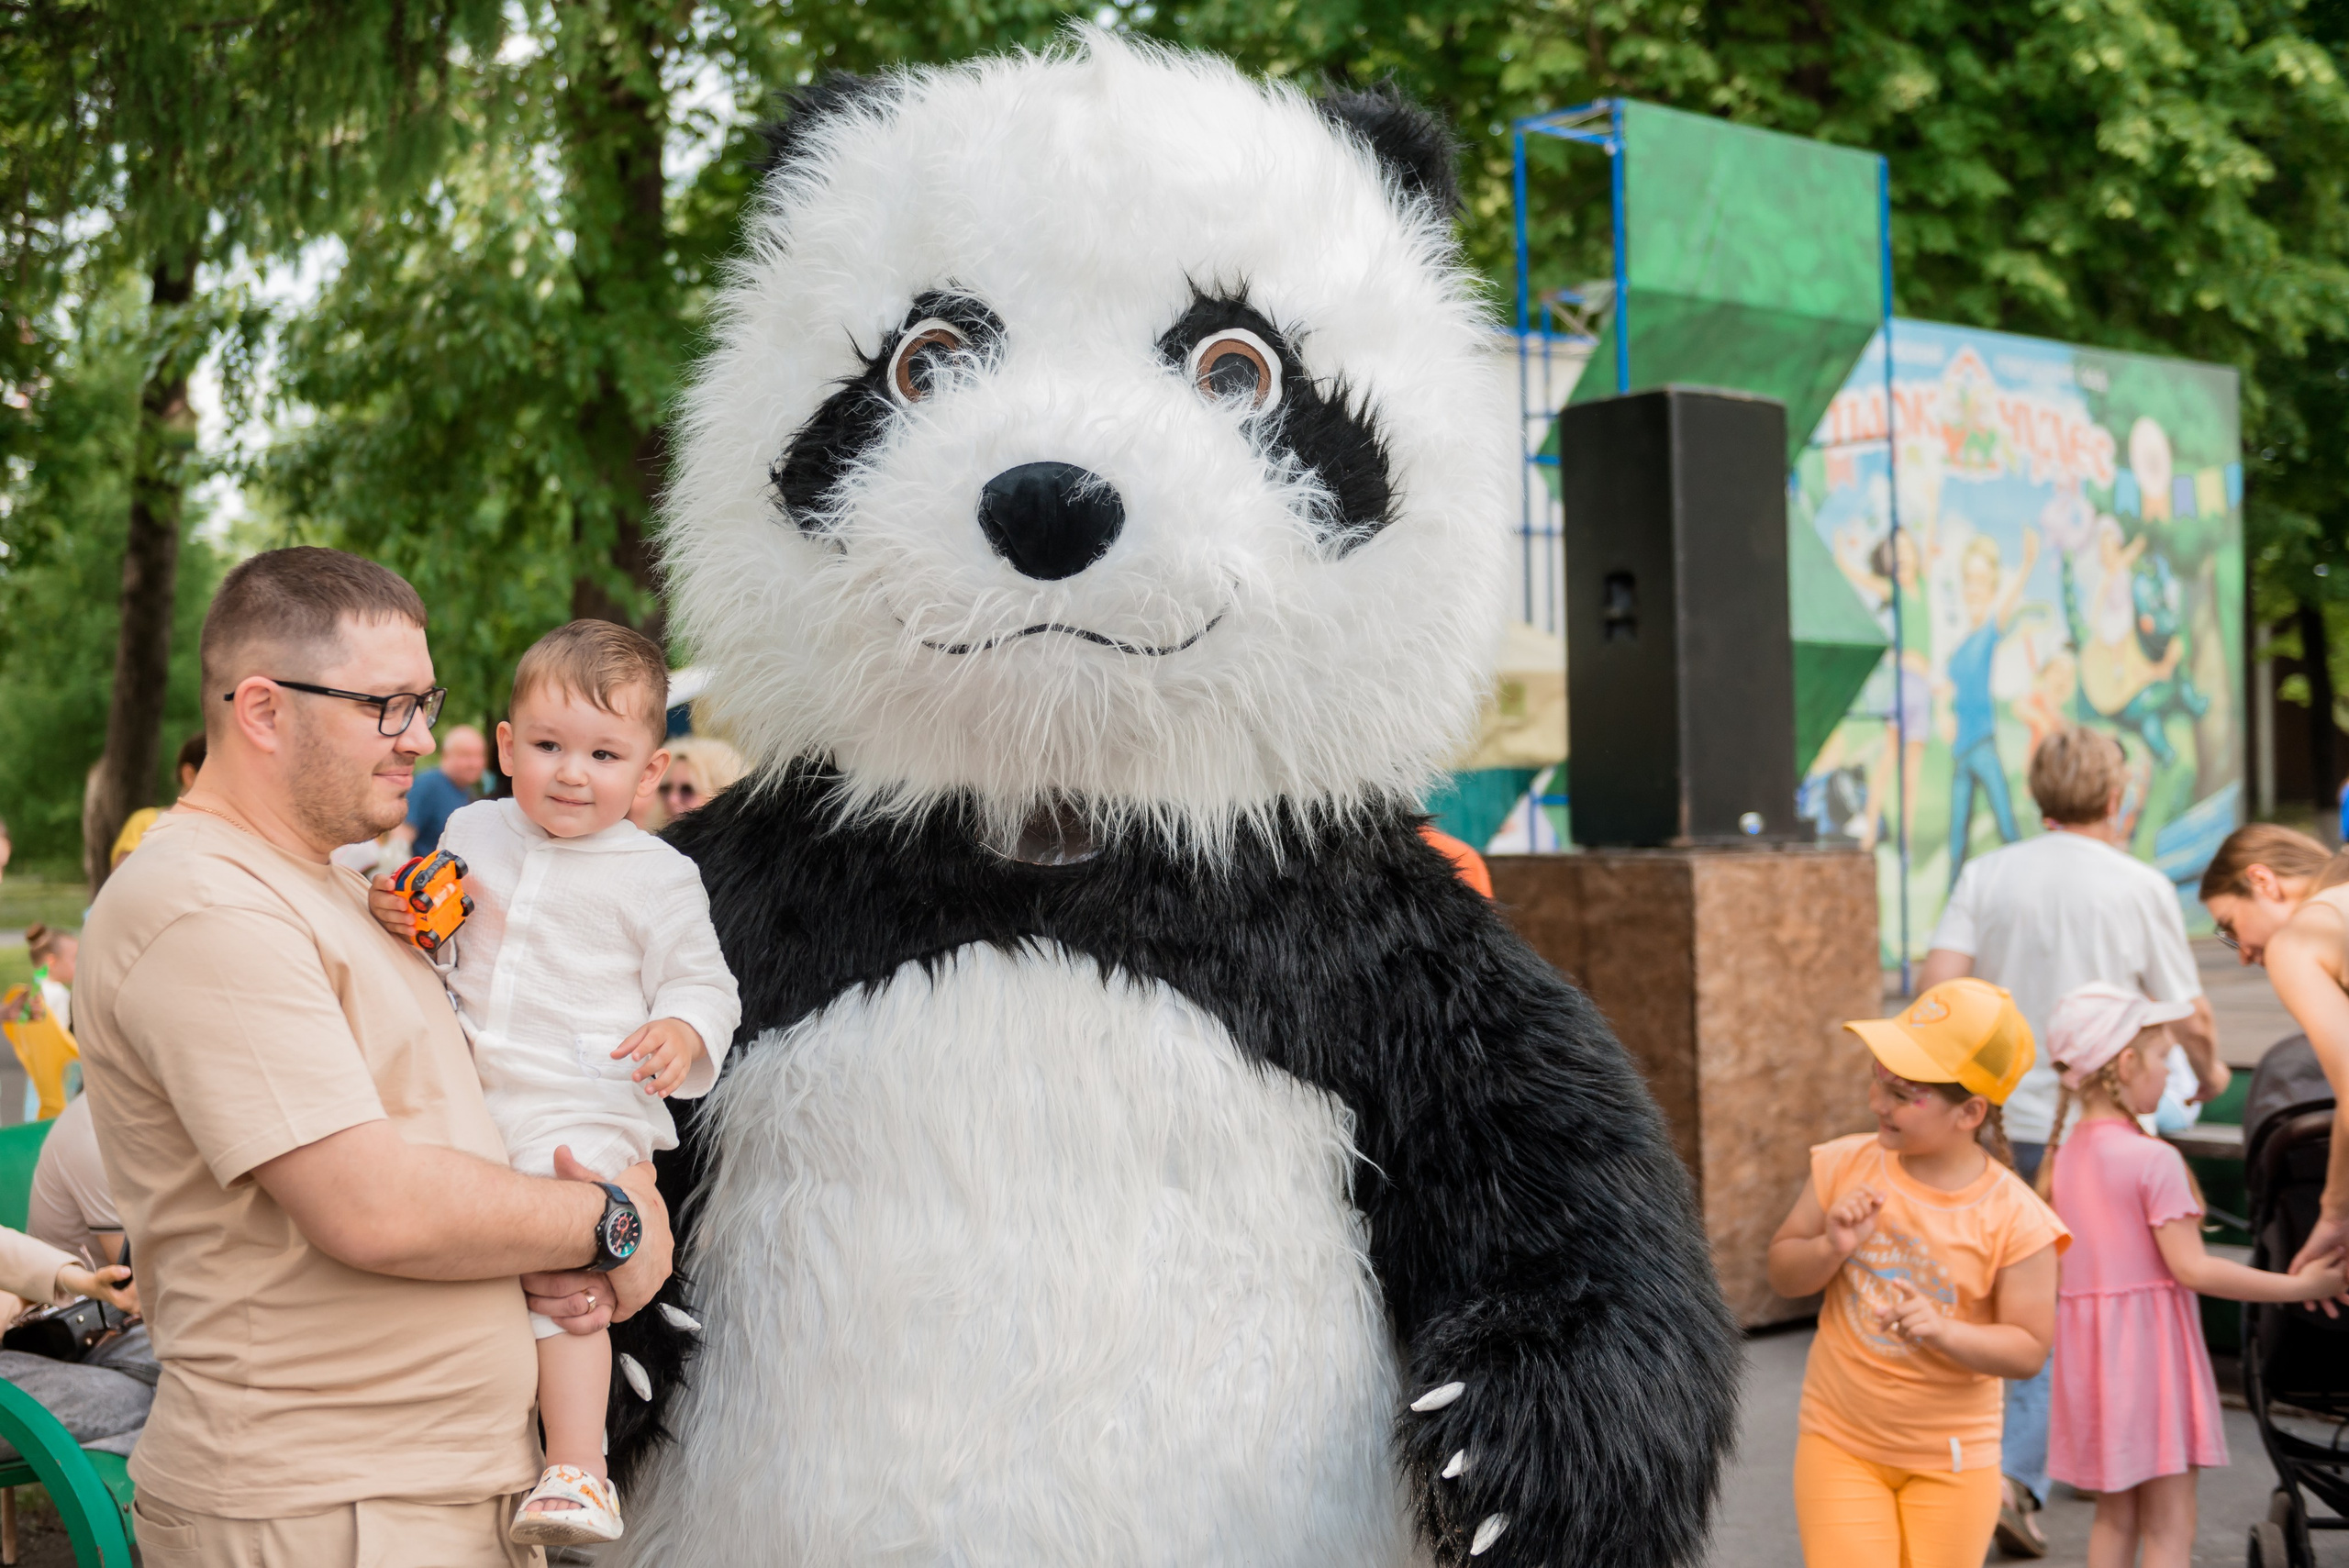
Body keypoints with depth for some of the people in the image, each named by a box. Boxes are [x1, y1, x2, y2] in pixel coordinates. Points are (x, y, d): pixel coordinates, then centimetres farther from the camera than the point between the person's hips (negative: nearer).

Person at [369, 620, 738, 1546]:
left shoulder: (655, 877, 0)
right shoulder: (472, 832, 12)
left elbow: (700, 979, 3)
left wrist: (681, 1030, -19)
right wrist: (397, 912, -1)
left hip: (582, 1115, -6)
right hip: (462, 1100, 6)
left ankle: (577, 1471, -19)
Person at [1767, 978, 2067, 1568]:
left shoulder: (2013, 1217, -15)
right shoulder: (1845, 1165, -7)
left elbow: (2028, 1348, -11)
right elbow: (1782, 1273, 1)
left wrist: (1944, 1331, -29)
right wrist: (1831, 1249, -20)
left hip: (1951, 1460, -1)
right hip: (1839, 1442, 1)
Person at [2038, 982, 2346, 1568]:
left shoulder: (2065, 1153, 7)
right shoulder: (2155, 1159, -15)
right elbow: (2191, 1270, -17)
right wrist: (2300, 1286, -13)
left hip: (2087, 1344, 7)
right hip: (2151, 1344, -7)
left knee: (2114, 1516, 16)